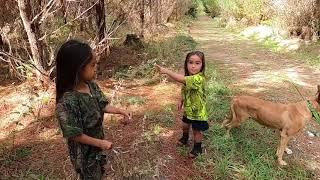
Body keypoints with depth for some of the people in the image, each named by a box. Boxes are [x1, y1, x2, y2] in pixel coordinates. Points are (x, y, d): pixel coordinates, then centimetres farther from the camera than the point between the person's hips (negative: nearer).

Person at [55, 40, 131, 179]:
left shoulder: (91, 85, -12)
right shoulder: (67, 101, -35)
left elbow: (102, 105, 3)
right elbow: (75, 135, -27)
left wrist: (120, 111, -11)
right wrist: (100, 143, -20)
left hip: (97, 144, 7)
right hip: (84, 151, -6)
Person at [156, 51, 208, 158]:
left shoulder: (199, 78, -35)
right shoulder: (189, 77, -5)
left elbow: (181, 79, -46)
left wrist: (166, 71, -45)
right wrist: (181, 101, 5)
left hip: (198, 111, -8)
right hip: (188, 109, 8)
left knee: (197, 130, 13)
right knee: (185, 125, 28)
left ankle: (197, 148, 37)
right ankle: (185, 138, 56)